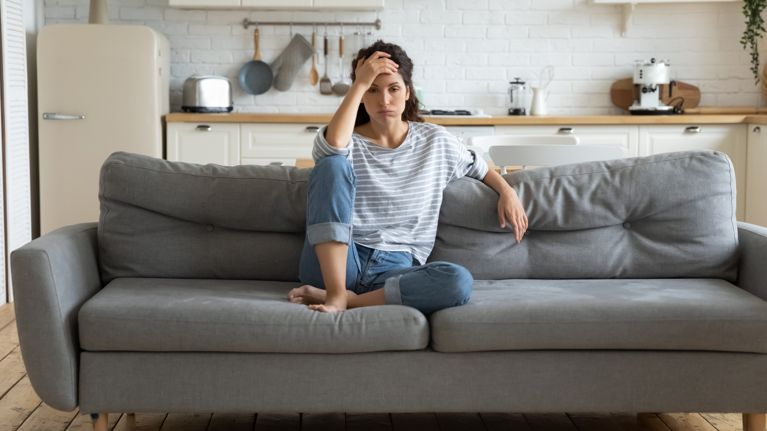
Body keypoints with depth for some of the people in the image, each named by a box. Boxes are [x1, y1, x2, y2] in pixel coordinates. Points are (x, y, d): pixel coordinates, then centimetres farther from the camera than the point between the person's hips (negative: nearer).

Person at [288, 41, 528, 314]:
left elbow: (477, 167, 30)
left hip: (396, 270, 2)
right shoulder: (347, 142, 4)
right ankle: (335, 293, -31)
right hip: (335, 265, -1)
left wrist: (507, 192, 11)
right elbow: (332, 146, -22)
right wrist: (359, 84, -15)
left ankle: (350, 299, -24)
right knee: (332, 164, -25)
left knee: (459, 282, -32)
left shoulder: (436, 141, 13)